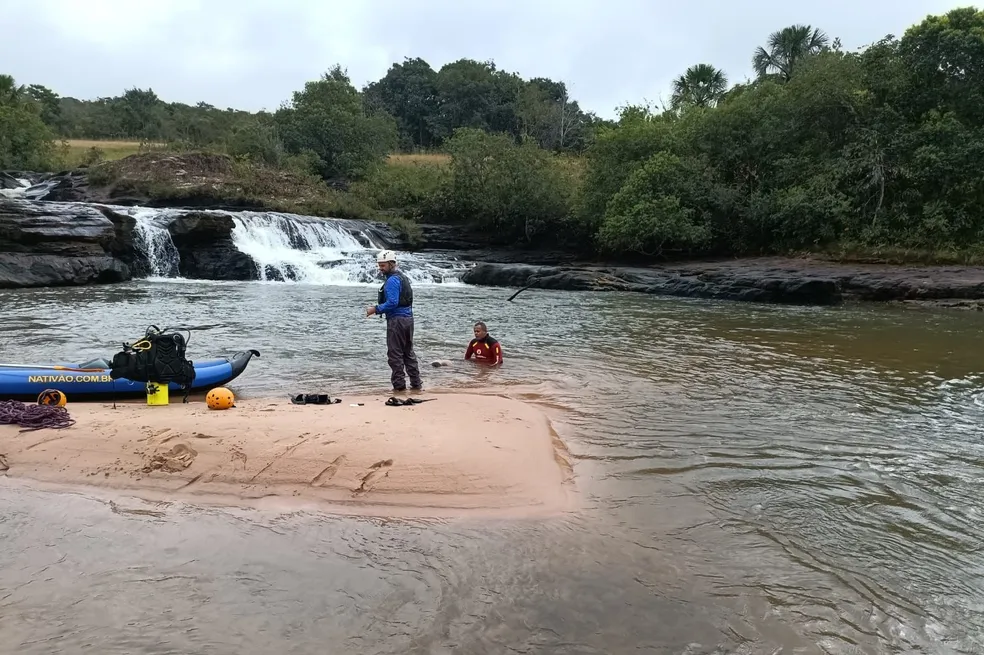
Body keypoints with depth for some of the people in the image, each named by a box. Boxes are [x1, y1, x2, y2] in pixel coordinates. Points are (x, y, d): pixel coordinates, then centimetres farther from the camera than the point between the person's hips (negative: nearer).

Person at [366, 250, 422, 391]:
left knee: (395, 354, -2)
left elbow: (392, 303, -22)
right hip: (408, 318, 10)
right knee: (409, 352, 14)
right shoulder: (404, 277, 17)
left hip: (396, 320, -10)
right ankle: (416, 383, 17)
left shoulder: (392, 280, -14)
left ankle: (399, 385, 1)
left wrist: (375, 309, -14)